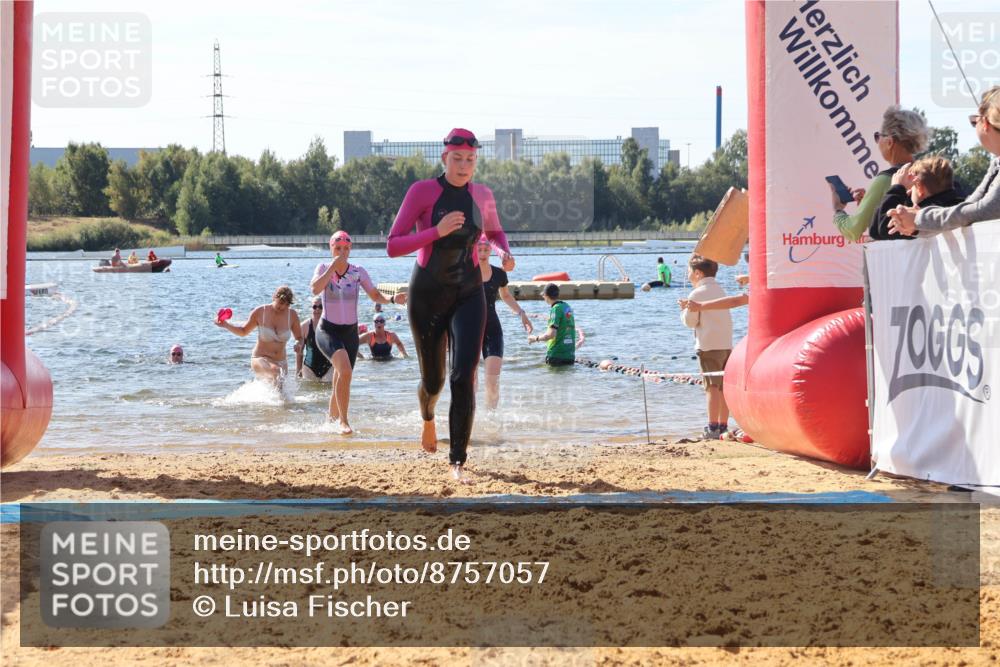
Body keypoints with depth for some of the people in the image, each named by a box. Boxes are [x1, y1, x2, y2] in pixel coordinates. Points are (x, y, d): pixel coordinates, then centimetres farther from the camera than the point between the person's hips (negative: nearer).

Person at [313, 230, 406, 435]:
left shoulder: (358, 272, -1)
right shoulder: (323, 268, -5)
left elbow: (375, 295, 1)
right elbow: (315, 289, -23)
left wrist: (392, 299, -18)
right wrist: (333, 267, -23)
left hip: (350, 332, 4)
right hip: (328, 331, -3)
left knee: (340, 383, 12)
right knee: (345, 370, -29)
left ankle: (332, 418, 36)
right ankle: (343, 420, -23)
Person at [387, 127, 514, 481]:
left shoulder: (482, 195, 1)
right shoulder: (422, 191, -11)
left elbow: (495, 232, 22)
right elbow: (393, 246, -15)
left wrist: (505, 253, 0)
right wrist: (437, 231, -27)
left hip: (469, 295, 2)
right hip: (428, 295, -2)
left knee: (464, 377, -15)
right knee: (433, 379, 12)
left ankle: (457, 462, -11)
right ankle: (428, 418, 49)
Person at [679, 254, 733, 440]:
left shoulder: (696, 294, -7)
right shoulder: (720, 290, 17)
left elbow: (690, 321, -5)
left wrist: (684, 309, 13)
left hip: (708, 346, -7)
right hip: (727, 344, 7)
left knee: (712, 387, -9)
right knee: (724, 387, 9)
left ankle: (713, 428, -12)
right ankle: (723, 425, 12)